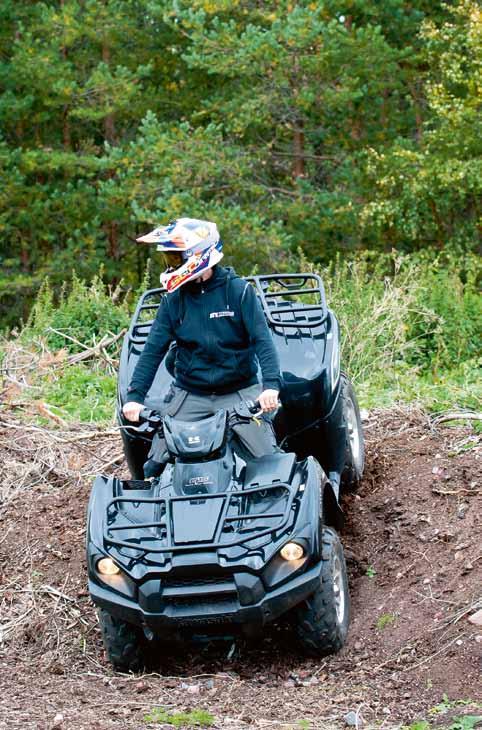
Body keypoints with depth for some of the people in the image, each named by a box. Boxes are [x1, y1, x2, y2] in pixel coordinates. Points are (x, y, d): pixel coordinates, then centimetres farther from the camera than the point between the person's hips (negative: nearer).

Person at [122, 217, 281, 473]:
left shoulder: (238, 290, -7)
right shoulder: (173, 299, 2)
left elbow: (262, 339, -14)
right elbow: (154, 349, -1)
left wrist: (271, 385, -29)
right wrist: (135, 396, -12)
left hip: (239, 392, -3)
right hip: (189, 394, 3)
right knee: (155, 466, -3)